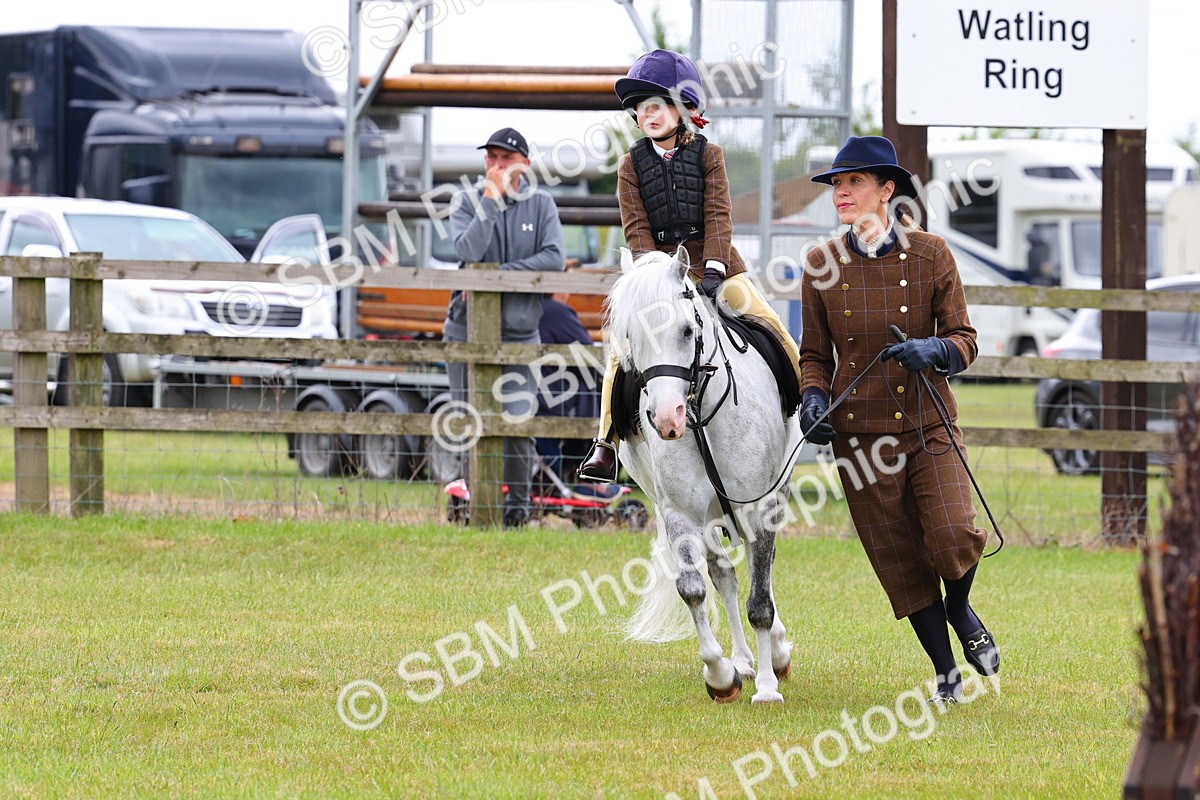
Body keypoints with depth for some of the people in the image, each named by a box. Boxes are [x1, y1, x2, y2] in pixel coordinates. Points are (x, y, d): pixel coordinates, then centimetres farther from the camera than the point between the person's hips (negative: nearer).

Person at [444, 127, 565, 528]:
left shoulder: (541, 204, 4)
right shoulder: (467, 201, 2)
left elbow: (555, 259, -9)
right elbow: (468, 251, -15)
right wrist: (492, 196, -15)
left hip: (519, 330, -1)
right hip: (467, 328, 1)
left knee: (518, 420, -9)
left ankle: (518, 500, 4)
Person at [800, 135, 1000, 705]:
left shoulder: (930, 254, -2)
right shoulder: (823, 266, 2)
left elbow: (963, 339, 0)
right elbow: (814, 354, 9)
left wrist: (934, 351, -22)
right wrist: (813, 398, -11)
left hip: (929, 424, -2)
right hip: (860, 432, 2)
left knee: (954, 538, -18)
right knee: (898, 557, 4)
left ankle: (959, 610, 17)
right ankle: (945, 671, 20)